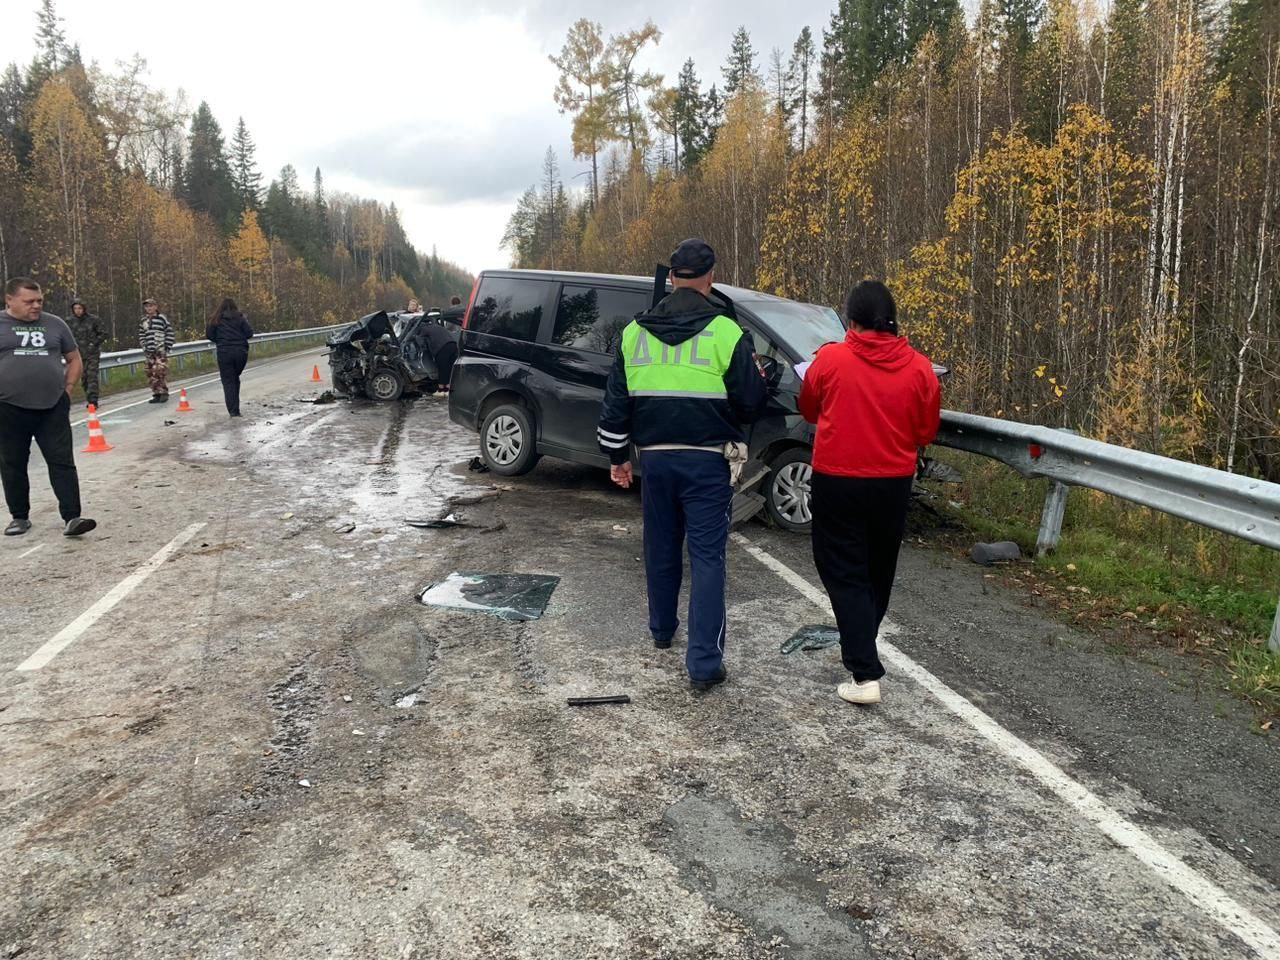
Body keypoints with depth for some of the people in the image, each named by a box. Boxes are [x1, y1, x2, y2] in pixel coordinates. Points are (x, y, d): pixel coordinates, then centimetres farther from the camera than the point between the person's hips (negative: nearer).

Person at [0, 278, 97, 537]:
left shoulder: (54, 324, 8)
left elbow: (74, 359, 17)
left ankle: (71, 517, -5)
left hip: (52, 408, 1)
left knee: (62, 462, -4)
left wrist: (67, 390, 6)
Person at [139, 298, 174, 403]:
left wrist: (167, 347, -5)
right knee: (151, 373, 4)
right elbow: (141, 336, 19)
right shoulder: (143, 321, 13)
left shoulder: (162, 318, -1)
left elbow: (169, 333, -1)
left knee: (160, 371, -12)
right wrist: (144, 347, 8)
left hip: (161, 351, -5)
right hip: (149, 352, 5)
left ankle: (164, 393, -4)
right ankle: (156, 394, 11)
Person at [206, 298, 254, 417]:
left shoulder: (216, 320, 2)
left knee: (228, 381, 3)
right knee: (235, 378, 18)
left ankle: (233, 410, -5)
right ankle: (235, 408, 15)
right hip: (241, 352, 1)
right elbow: (249, 333, -4)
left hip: (224, 353, -1)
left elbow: (209, 335, 3)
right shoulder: (240, 318, 0)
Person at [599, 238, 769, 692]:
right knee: (707, 557, -1)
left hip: (655, 458, 4)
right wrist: (758, 378, 16)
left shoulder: (634, 332, 4)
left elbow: (616, 403, 8)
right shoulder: (726, 332, -10)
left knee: (661, 548, 19)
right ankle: (705, 662, -2)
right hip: (707, 460, -4)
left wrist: (618, 455, 18)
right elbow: (751, 403, -6)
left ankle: (661, 629, 38)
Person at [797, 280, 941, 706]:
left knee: (845, 574, 3)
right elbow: (926, 431, 5)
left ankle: (866, 674, -5)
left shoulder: (830, 359, -10)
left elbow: (808, 410, 6)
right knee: (878, 571, 21)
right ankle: (859, 645, 39)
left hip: (838, 481, -3)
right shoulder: (919, 368, -5)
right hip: (894, 483, 3)